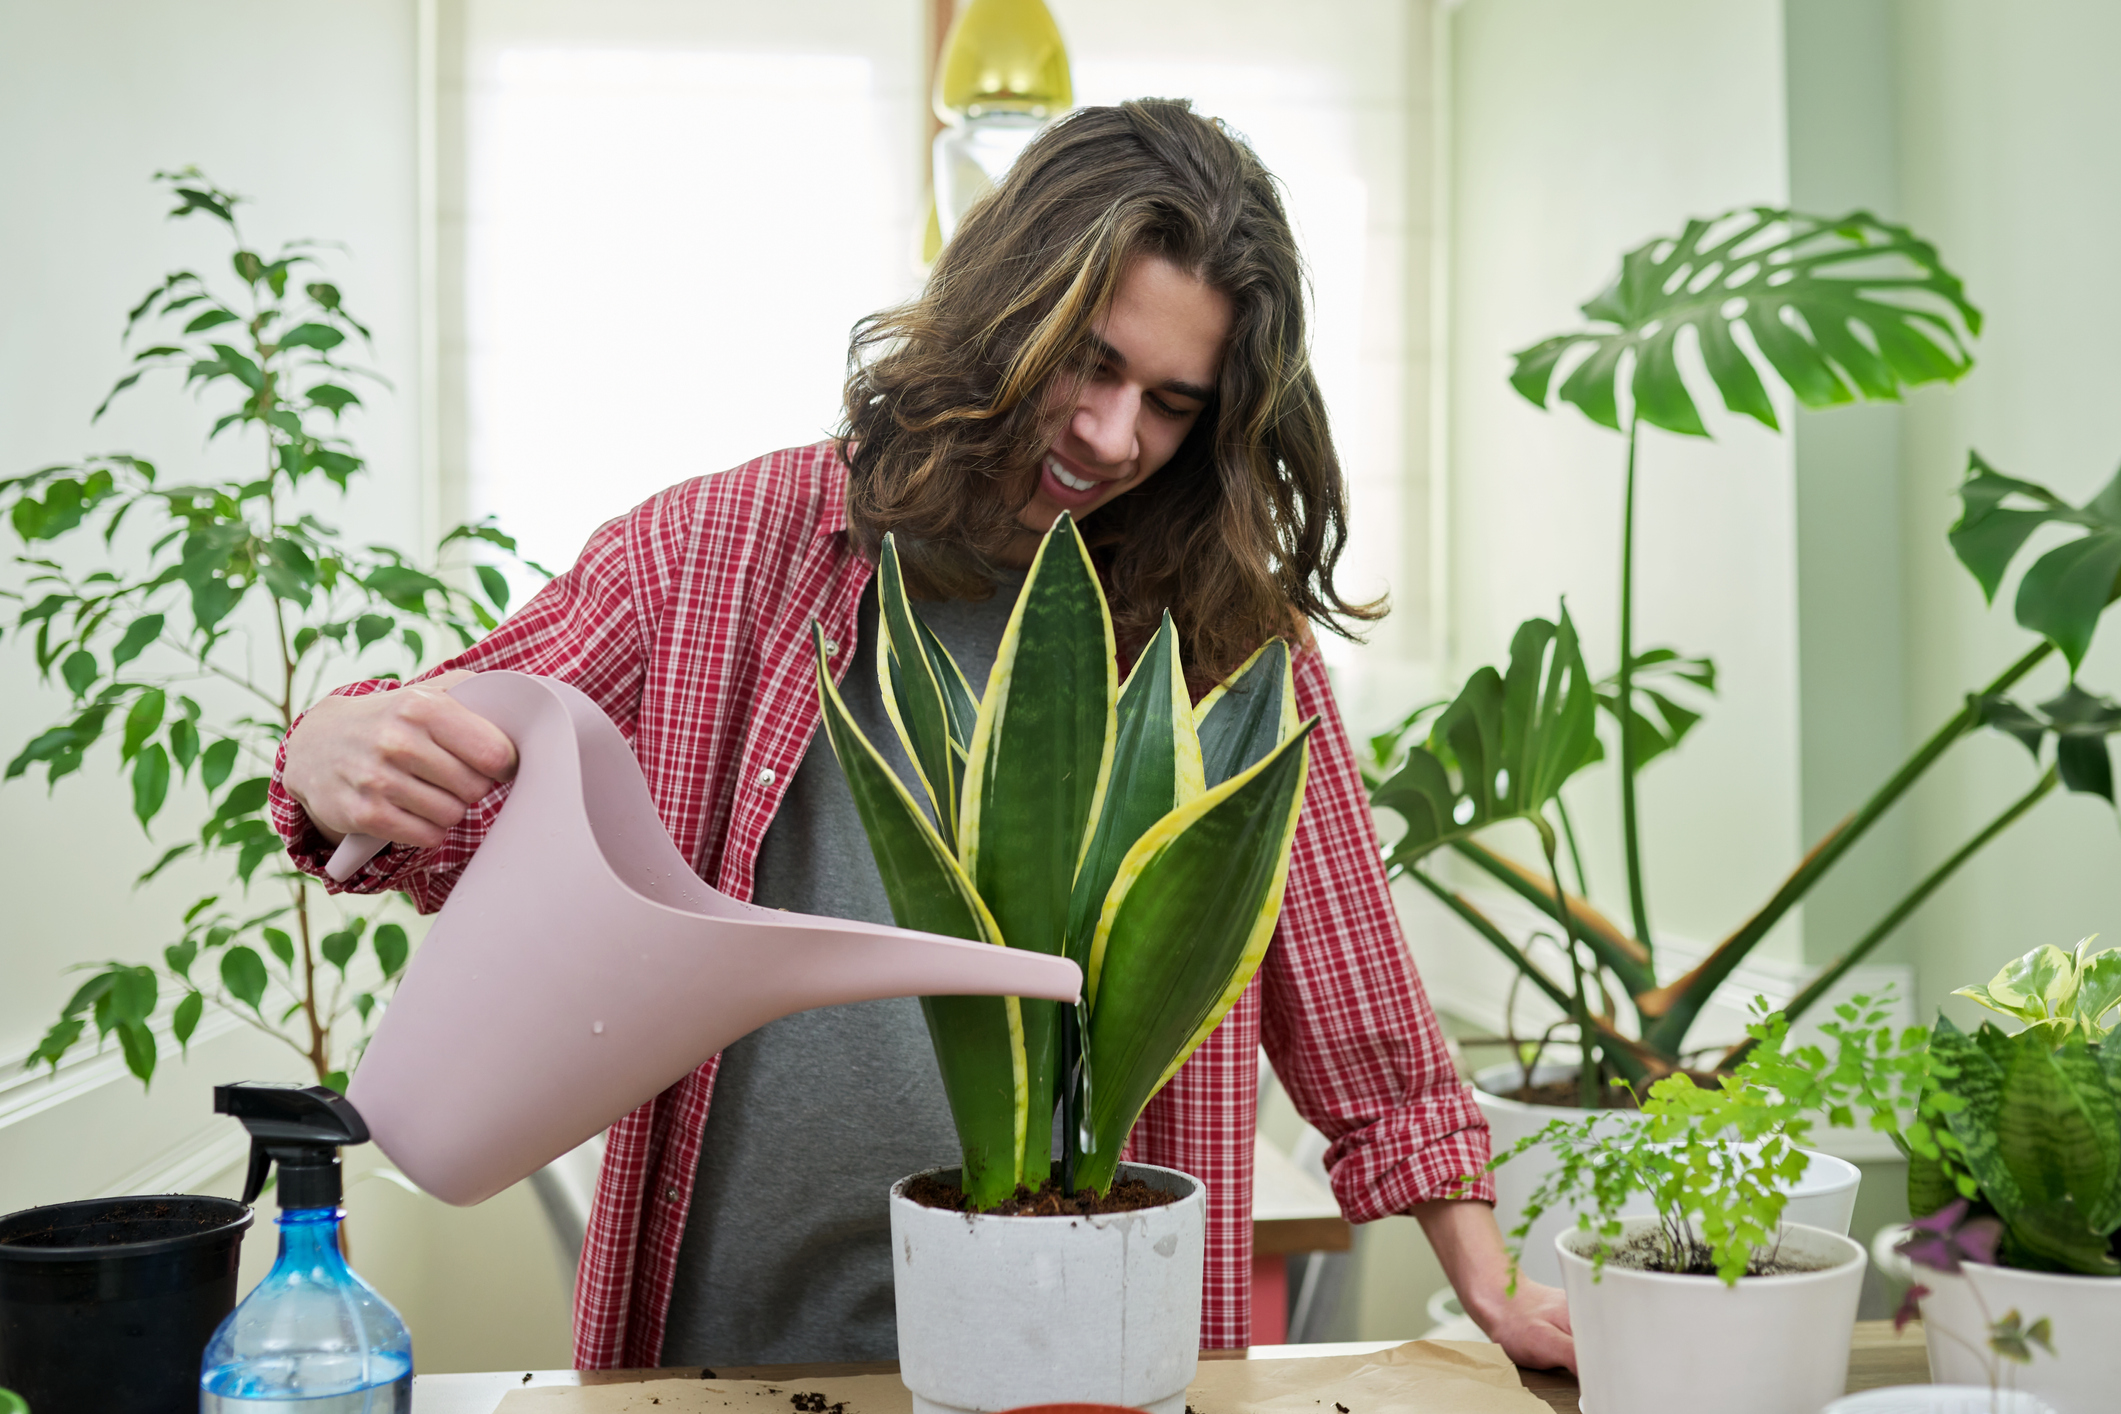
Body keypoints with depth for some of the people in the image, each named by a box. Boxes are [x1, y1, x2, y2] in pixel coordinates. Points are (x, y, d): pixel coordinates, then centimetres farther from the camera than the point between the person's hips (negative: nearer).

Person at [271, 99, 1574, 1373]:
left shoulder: (1227, 626, 1)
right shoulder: (721, 554, -1)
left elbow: (1349, 986, 5)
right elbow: (460, 800, 3)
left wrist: (1491, 1287, 3)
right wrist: (340, 757, -19)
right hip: (738, 1336, 1)